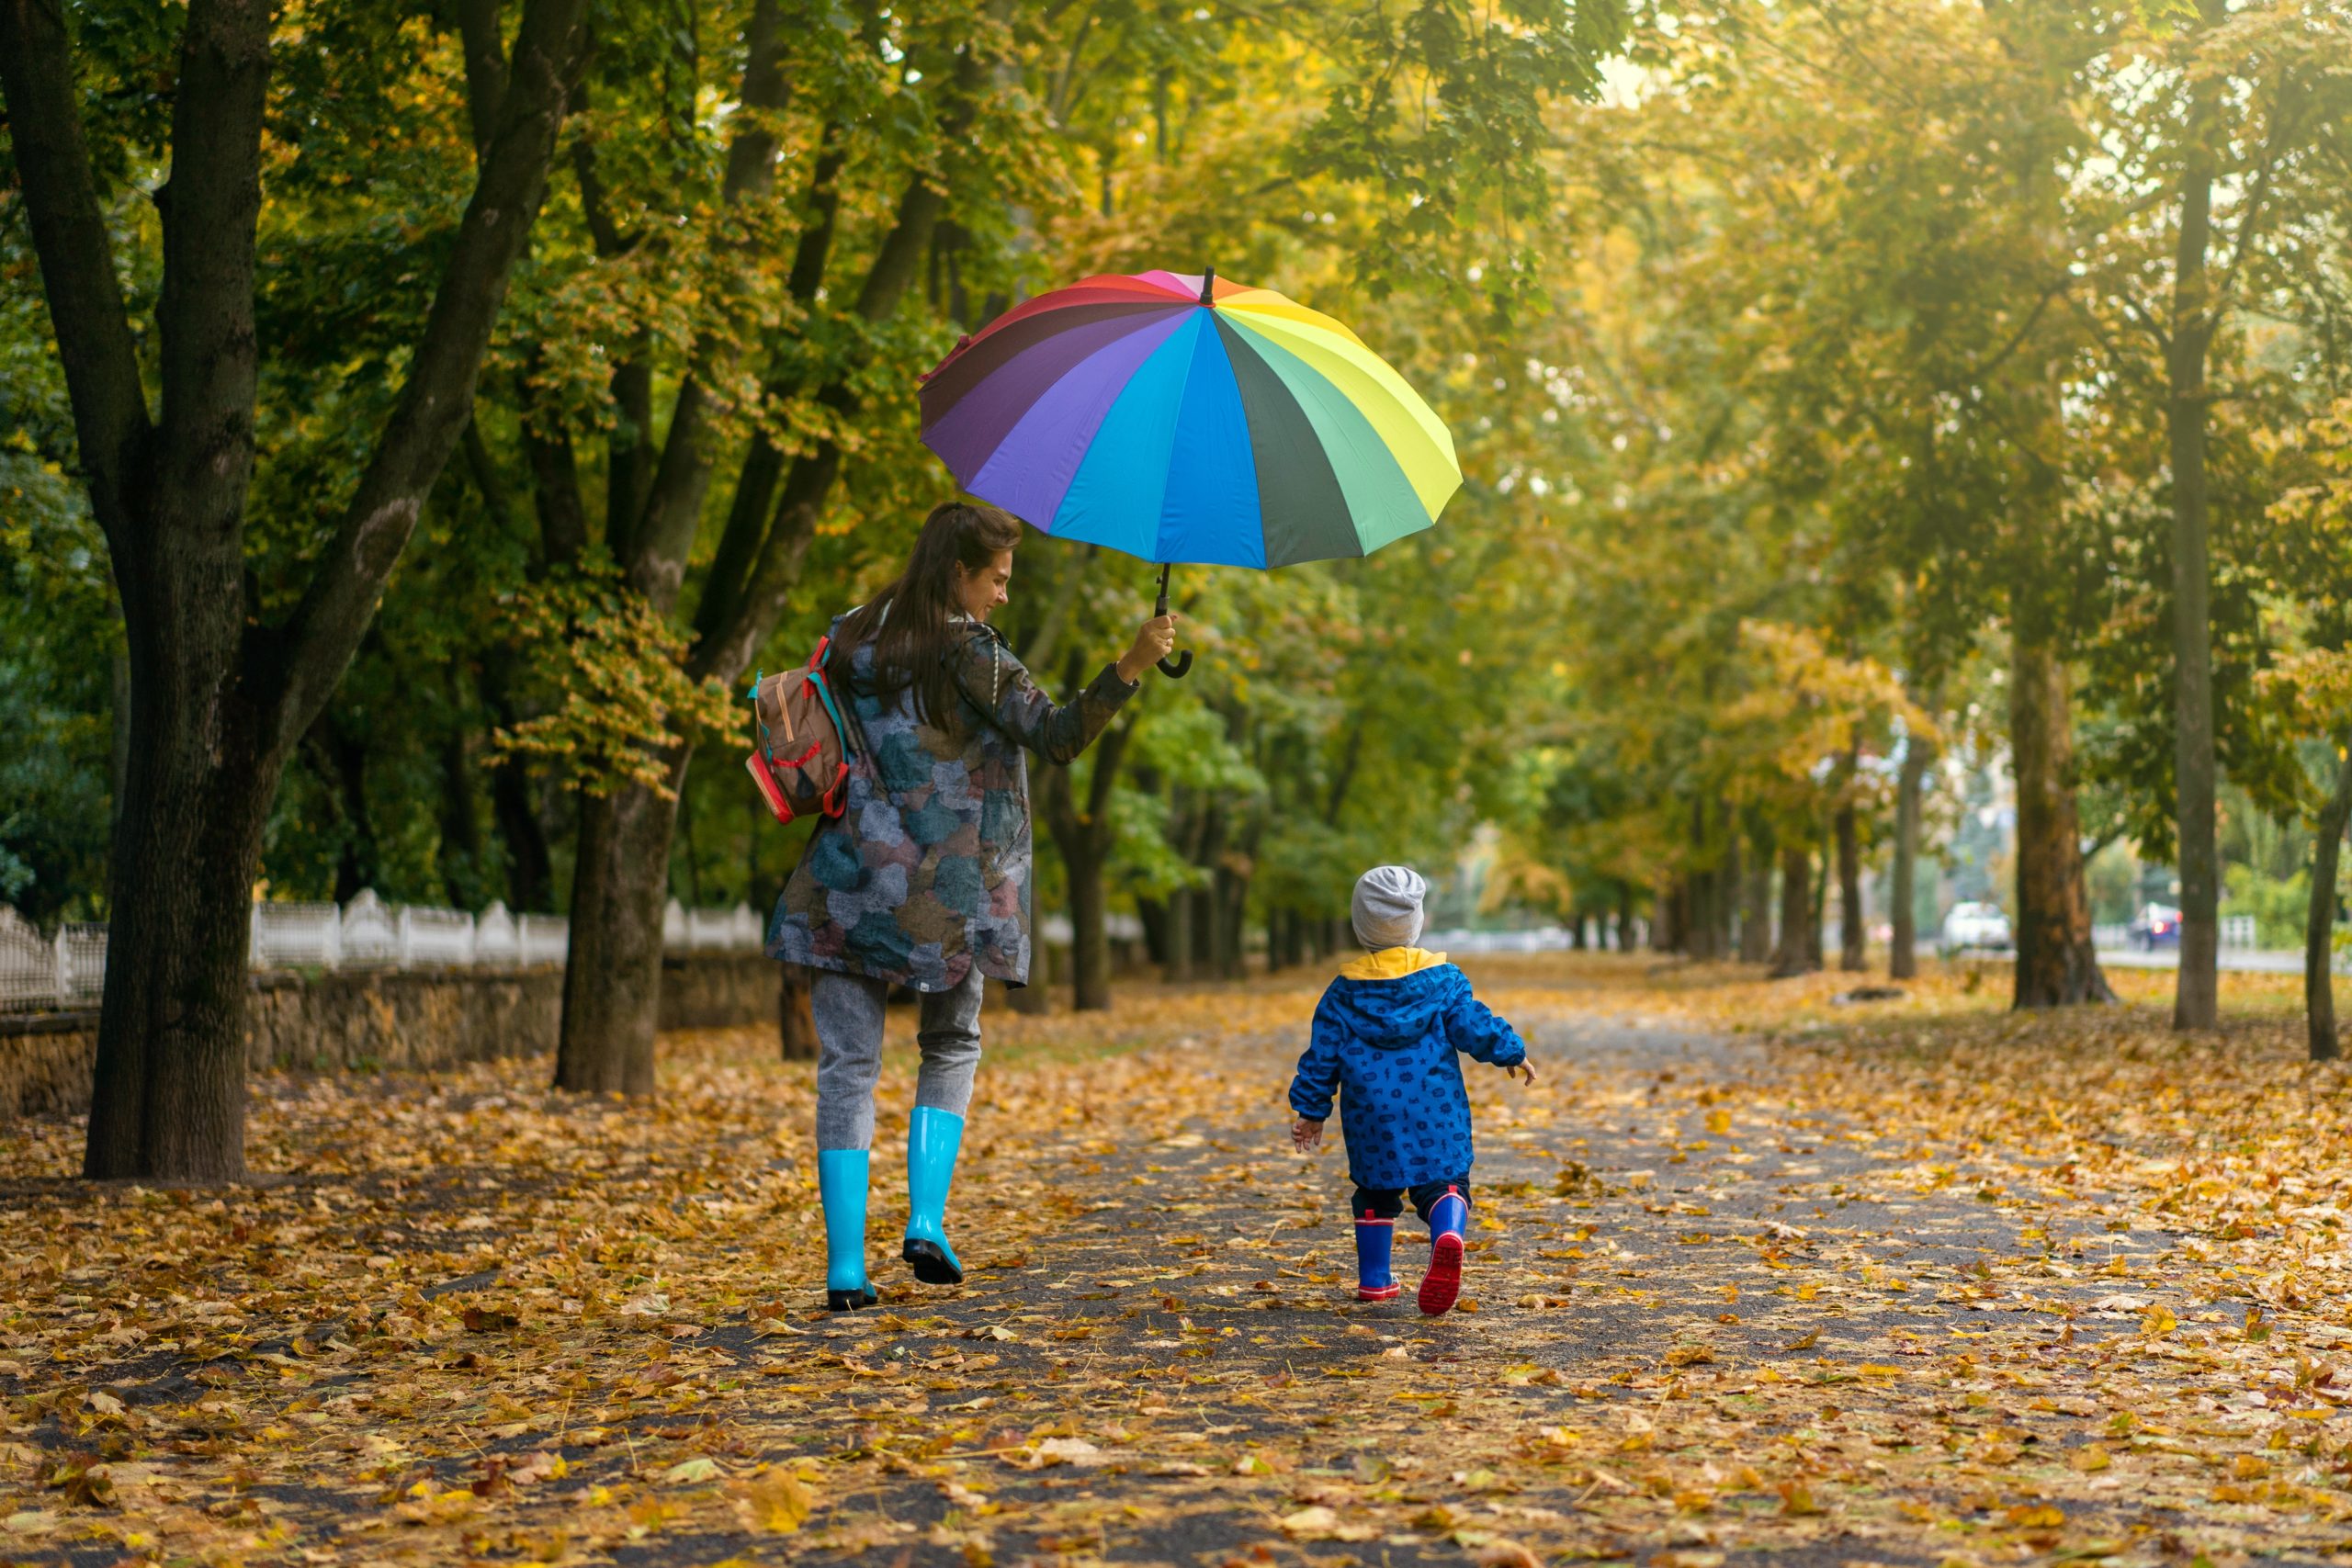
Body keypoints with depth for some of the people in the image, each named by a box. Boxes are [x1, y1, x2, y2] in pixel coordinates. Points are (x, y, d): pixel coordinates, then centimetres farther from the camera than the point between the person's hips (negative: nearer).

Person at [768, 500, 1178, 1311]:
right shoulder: (968, 649, -8)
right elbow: (1055, 735, -17)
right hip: (945, 893, -3)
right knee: (951, 1051, 18)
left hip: (849, 878, 3)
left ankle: (845, 1266, -2)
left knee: (847, 1067, 4)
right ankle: (927, 1220, 2)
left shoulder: (850, 637, 8)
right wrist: (1130, 667, -22)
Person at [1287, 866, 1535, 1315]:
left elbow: (1322, 1058, 5)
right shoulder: (1444, 980, -1)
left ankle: (1373, 1279, 21)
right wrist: (1512, 1054, 15)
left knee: (1375, 1193, 18)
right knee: (1444, 1184, 0)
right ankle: (1448, 1234, -33)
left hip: (1372, 1120, 2)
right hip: (1438, 1118, -2)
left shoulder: (1344, 992, 3)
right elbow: (1476, 1028, -2)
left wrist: (1311, 1110, 13)